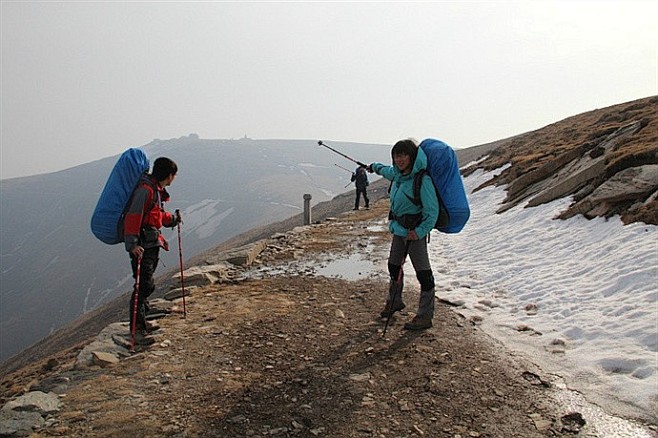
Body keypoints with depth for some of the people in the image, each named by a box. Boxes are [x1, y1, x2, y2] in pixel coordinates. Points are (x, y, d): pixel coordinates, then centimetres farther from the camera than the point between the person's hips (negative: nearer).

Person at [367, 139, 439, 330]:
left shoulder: (422, 180, -21)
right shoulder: (398, 174, 4)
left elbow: (432, 211, -20)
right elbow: (388, 171, 31)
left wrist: (420, 231, -30)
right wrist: (375, 167, 48)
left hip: (415, 230, -9)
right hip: (398, 228, 9)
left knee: (423, 273, -3)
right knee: (394, 266, 20)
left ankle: (425, 316, 7)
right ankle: (394, 301, 41)